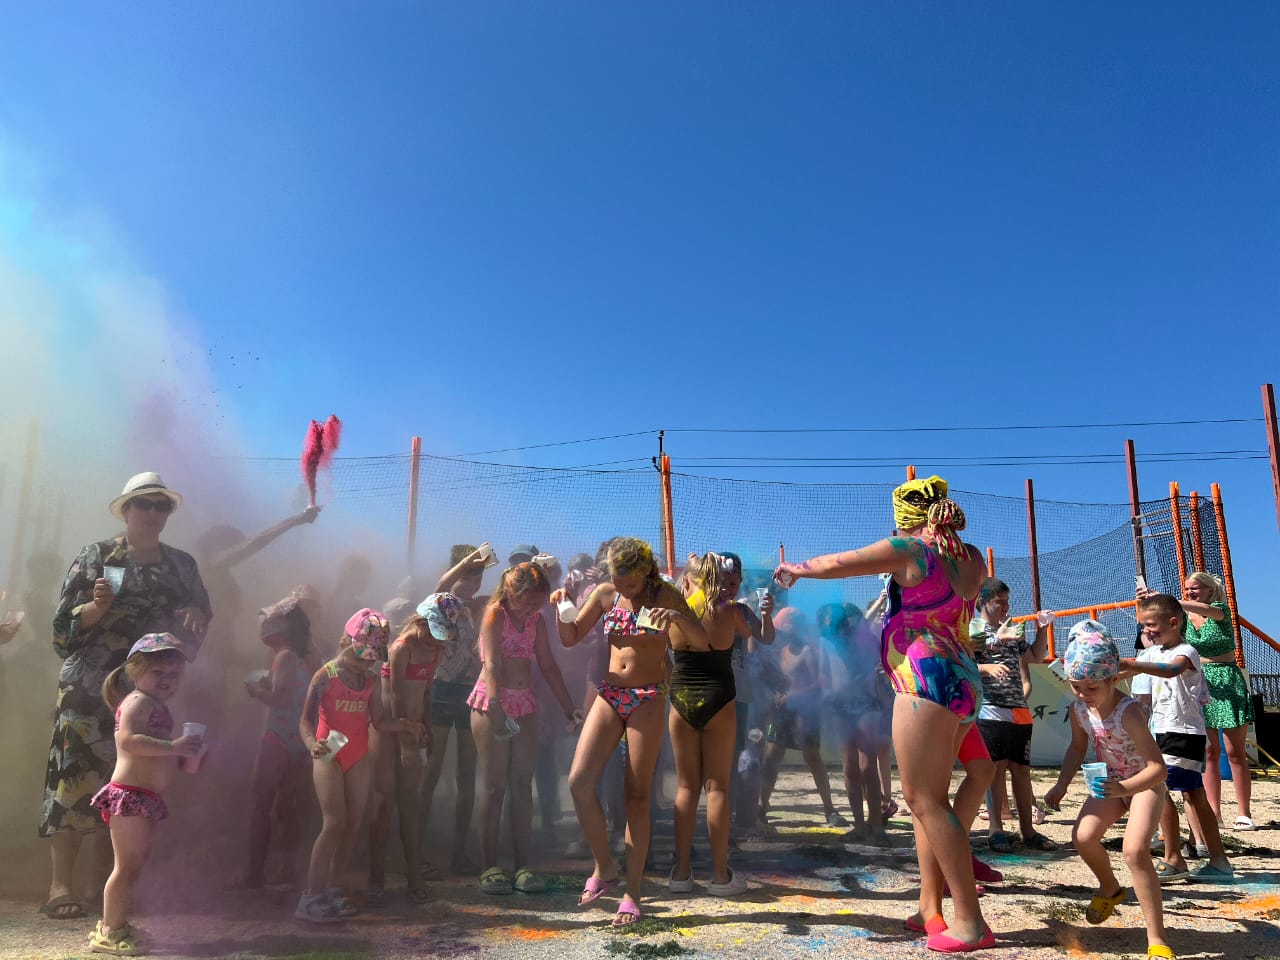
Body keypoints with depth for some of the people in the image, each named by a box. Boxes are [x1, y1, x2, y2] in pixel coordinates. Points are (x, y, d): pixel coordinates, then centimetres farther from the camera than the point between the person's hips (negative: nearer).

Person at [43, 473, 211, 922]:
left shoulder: (182, 565, 10)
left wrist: (195, 616, -6)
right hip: (90, 690, -3)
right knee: (77, 778, -6)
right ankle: (60, 884, 1)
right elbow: (64, 626, -2)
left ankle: (104, 881, 15)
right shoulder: (96, 557, 0)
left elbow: (202, 617, 16)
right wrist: (96, 607, -21)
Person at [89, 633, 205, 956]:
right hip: (129, 794, -10)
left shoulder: (157, 706, 19)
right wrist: (173, 746, -30)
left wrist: (185, 760, 7)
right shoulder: (138, 701, -11)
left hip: (147, 799, 10)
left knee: (134, 865, 19)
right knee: (127, 865, -4)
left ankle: (114, 925, 31)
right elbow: (128, 739, -29)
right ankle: (109, 933, 5)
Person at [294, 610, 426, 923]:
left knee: (353, 824, 6)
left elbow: (379, 720, 7)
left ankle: (333, 890, 19)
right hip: (330, 756, -6)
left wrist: (405, 725, -10)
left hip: (358, 757, 6)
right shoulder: (325, 676, -10)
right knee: (334, 823, -12)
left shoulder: (372, 683, 5)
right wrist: (312, 743, -32)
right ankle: (311, 897, -3)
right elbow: (306, 719, -13)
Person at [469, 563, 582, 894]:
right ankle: (489, 867, 5)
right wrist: (496, 707, -32)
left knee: (523, 784, 3)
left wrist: (568, 706, 10)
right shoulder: (495, 614, -8)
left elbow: (548, 665, 12)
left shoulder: (536, 621, 9)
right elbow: (491, 663, -19)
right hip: (492, 704, -5)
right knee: (495, 785, -2)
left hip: (525, 705, 5)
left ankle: (522, 865, 8)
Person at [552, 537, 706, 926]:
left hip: (648, 700, -3)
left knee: (637, 796, 0)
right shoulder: (605, 594, 3)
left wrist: (677, 616, -28)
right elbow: (570, 637, 7)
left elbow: (702, 642, -10)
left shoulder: (665, 595, -5)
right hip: (609, 694, 3)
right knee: (579, 780, -10)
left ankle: (633, 891, 12)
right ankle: (605, 868, 11)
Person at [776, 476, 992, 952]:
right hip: (961, 682, 9)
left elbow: (832, 565, -4)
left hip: (927, 682, -9)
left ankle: (970, 922, -1)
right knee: (929, 797, 15)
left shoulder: (909, 550, -10)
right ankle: (930, 907, 20)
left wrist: (794, 568, 14)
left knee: (924, 798, -3)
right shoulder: (970, 558, 10)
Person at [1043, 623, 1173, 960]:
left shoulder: (1128, 712, -32)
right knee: (1083, 837, -12)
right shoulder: (1078, 709, -11)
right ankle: (1110, 888, 22)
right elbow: (1078, 747, 8)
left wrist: (1124, 788, -51)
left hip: (1145, 784, -6)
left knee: (1135, 849, -26)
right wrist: (1061, 785, -1)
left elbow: (1157, 768, -35)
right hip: (1112, 783, 6)